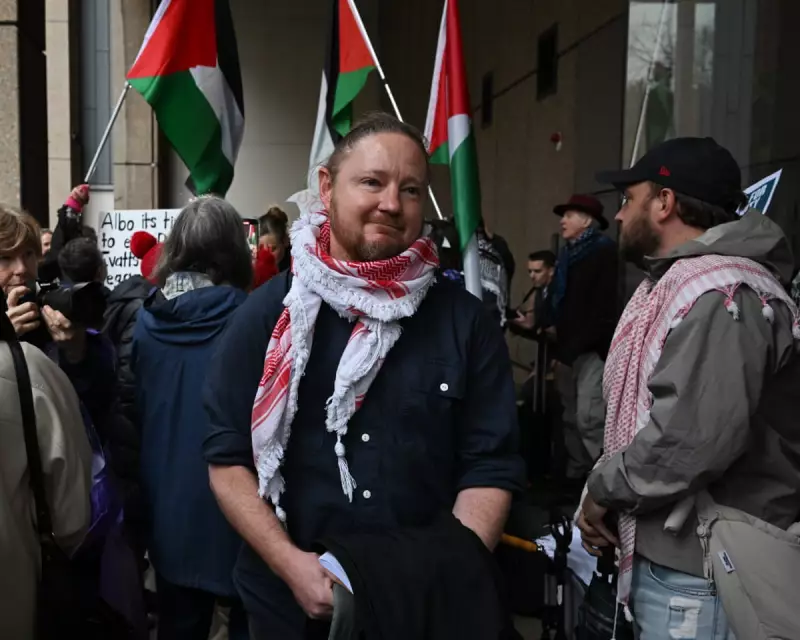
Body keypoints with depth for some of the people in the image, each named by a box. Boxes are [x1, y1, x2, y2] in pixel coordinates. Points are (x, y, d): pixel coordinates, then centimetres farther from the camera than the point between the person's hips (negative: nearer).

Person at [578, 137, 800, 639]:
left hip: (701, 572, -10)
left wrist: (604, 489, -17)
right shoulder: (677, 282, 13)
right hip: (666, 552, 10)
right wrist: (609, 492, 4)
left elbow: (693, 440, -33)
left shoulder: (718, 293, -21)